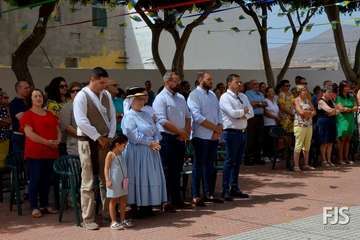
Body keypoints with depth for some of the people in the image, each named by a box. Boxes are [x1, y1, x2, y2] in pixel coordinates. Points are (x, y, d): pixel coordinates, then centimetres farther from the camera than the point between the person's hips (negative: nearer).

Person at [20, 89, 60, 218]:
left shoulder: (50, 115, 18)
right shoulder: (27, 115, -2)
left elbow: (58, 130, 17)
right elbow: (29, 133, -13)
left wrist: (57, 141, -4)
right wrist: (47, 142, -18)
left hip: (51, 152, 6)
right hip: (35, 153, -6)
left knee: (46, 179, 10)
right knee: (35, 179, -5)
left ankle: (45, 205, 19)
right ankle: (34, 207, 0)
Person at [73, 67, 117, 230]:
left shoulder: (106, 95, 9)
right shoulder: (82, 96, -10)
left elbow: (112, 117, 12)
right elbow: (81, 121, -18)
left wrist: (110, 137, -1)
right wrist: (99, 137, -15)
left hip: (105, 141, 6)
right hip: (88, 142, -6)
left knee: (106, 179, 10)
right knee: (88, 183, -2)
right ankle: (88, 219, 5)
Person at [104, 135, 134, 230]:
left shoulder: (121, 154, 10)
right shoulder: (110, 155, -12)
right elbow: (106, 168, -15)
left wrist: (126, 178, 18)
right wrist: (108, 180, -22)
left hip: (122, 182, 8)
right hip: (114, 182, -8)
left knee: (123, 201, 13)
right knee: (113, 201, 2)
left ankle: (123, 220, 23)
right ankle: (113, 222, 8)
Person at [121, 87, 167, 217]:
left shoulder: (147, 114, 16)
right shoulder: (129, 116, -8)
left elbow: (155, 131, 14)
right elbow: (134, 135, -16)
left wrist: (156, 141, -6)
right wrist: (150, 142, -13)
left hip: (151, 152, 8)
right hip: (137, 151, -8)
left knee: (151, 178, 7)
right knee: (138, 178, -5)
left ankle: (147, 206, 15)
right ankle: (135, 207, 2)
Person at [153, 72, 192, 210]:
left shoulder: (181, 98, 15)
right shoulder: (161, 98, -9)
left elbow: (188, 116, 18)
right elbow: (163, 121, -17)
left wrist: (186, 132, 0)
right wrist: (180, 132, -14)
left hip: (180, 138, 7)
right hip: (167, 138, -7)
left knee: (177, 170, 13)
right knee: (168, 171, -2)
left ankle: (177, 200, 21)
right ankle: (169, 201, 5)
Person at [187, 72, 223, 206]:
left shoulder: (212, 95, 17)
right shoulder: (194, 95, -7)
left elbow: (219, 113, 16)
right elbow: (197, 116, -17)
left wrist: (219, 127, -2)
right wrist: (215, 127, -14)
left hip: (214, 136, 7)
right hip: (201, 136, -7)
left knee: (210, 165, 12)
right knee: (199, 165, -3)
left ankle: (209, 194, 19)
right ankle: (196, 196, 2)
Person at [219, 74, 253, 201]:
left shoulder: (243, 96, 15)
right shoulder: (225, 97, -8)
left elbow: (251, 113, 8)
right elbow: (232, 113, -20)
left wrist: (242, 115, -12)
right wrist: (244, 111, -3)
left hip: (243, 132, 7)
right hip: (231, 132, -7)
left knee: (238, 162, 12)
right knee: (230, 161, -5)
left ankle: (234, 188, 21)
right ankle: (225, 191, -1)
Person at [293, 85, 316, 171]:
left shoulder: (308, 100, 17)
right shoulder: (297, 100, -3)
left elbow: (314, 112, 12)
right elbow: (301, 112, -15)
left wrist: (307, 113, -8)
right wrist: (310, 112, 0)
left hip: (309, 125, 7)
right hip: (300, 125, -7)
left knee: (307, 146, 8)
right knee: (298, 146, -7)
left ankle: (306, 164, 14)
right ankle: (296, 165, -4)